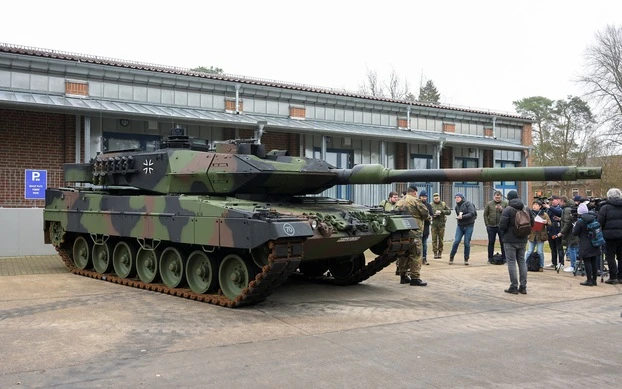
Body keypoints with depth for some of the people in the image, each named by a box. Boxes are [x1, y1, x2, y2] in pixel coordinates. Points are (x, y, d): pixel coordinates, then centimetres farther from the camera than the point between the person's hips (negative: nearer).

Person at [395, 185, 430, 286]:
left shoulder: (399, 202, 12)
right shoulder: (415, 201, -7)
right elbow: (425, 213, -9)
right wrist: (425, 217, 12)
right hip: (414, 232, -7)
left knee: (403, 254, 13)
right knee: (416, 255, -4)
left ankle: (403, 276, 18)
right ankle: (415, 278, -6)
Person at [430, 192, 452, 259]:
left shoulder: (443, 204, 7)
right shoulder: (431, 205, 3)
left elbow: (449, 211, 2)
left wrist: (441, 211, -12)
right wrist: (433, 215, -19)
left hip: (441, 224, 1)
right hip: (434, 224, -1)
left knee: (441, 239, 4)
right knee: (434, 239, -3)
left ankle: (440, 252, 12)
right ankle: (435, 252, 2)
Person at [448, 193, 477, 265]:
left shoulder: (468, 203, -6)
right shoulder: (457, 207, 12)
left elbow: (472, 213, -16)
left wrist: (462, 217, -21)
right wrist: (458, 217, -5)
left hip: (468, 226, -4)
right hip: (460, 226, 4)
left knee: (467, 243, -2)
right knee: (456, 241, -6)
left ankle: (466, 259, 10)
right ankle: (451, 258, 4)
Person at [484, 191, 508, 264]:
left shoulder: (505, 203, 4)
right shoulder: (489, 204, 5)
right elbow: (485, 215, 6)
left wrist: (502, 209, -16)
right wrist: (487, 225, 0)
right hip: (491, 227, 1)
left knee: (503, 242, 2)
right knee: (491, 243, 7)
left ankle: (504, 258, 10)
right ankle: (490, 258, 15)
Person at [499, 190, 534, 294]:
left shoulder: (507, 210, -13)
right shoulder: (526, 209, 4)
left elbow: (502, 226, -18)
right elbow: (532, 223, 8)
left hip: (510, 240, -5)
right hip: (522, 240, 6)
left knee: (511, 262, -1)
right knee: (522, 262, 12)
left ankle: (514, 287, -1)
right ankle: (523, 287, 13)